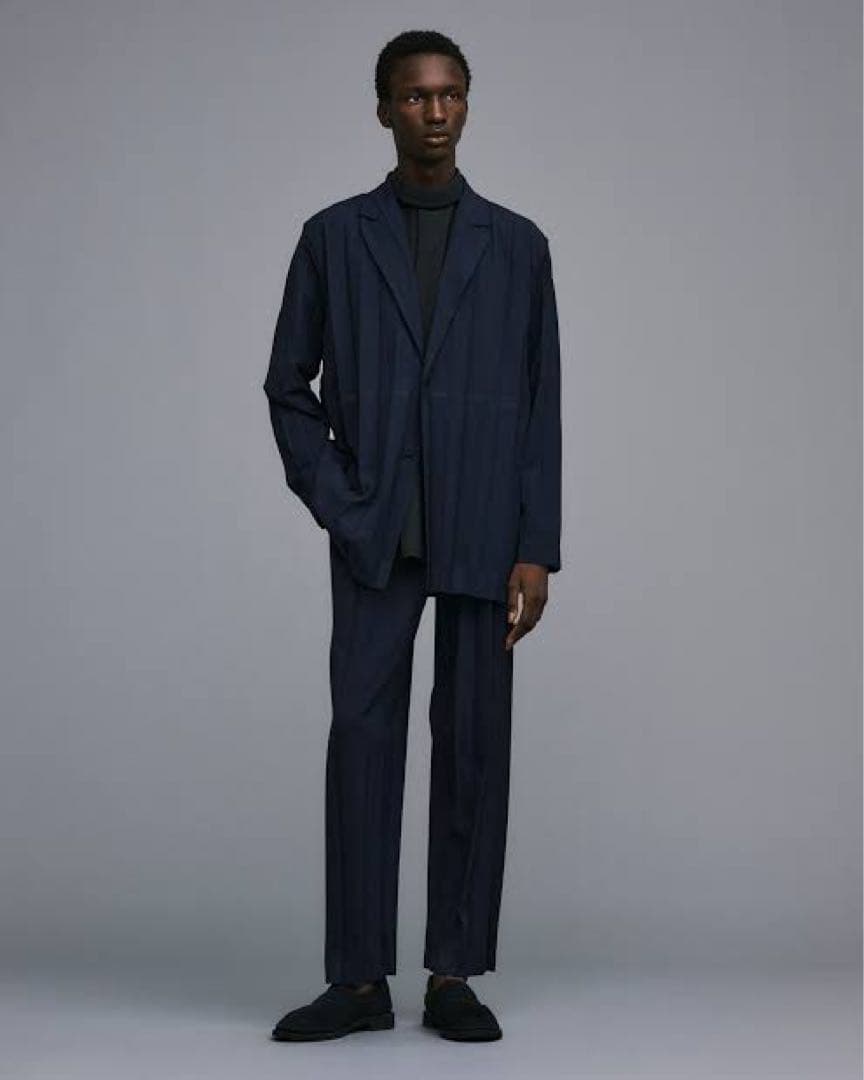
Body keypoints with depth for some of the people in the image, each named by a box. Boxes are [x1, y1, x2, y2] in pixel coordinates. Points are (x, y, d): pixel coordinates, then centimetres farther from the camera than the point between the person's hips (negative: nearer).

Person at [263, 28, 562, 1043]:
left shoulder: (515, 243, 7)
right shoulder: (333, 236, 7)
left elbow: (541, 407, 4)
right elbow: (288, 386, 9)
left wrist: (537, 551, -4)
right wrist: (334, 506, -4)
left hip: (484, 539, 0)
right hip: (374, 539, 0)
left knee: (473, 748, 1)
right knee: (362, 742, -5)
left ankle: (455, 975, 8)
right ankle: (358, 979, 1)